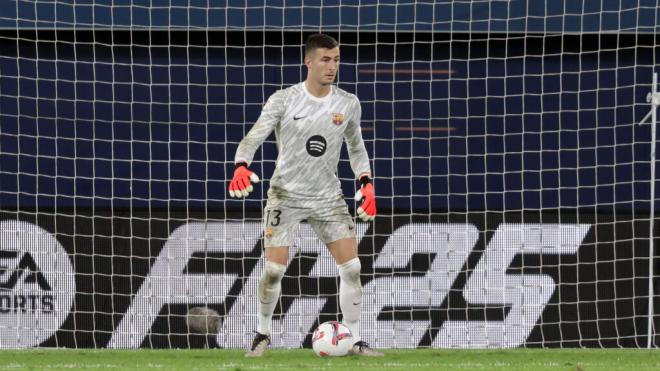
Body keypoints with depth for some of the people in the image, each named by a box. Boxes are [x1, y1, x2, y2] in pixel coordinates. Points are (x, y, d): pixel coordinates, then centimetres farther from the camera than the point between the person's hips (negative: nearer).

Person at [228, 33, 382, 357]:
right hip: (286, 194, -3)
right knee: (274, 269, -10)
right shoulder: (283, 100, -12)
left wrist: (367, 184, 2)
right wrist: (241, 166, -37)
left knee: (351, 267, -8)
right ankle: (262, 335, 14)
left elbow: (356, 146, 15)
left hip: (328, 197, 3)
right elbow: (253, 138, -18)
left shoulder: (348, 104, 0)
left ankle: (354, 341, 4)